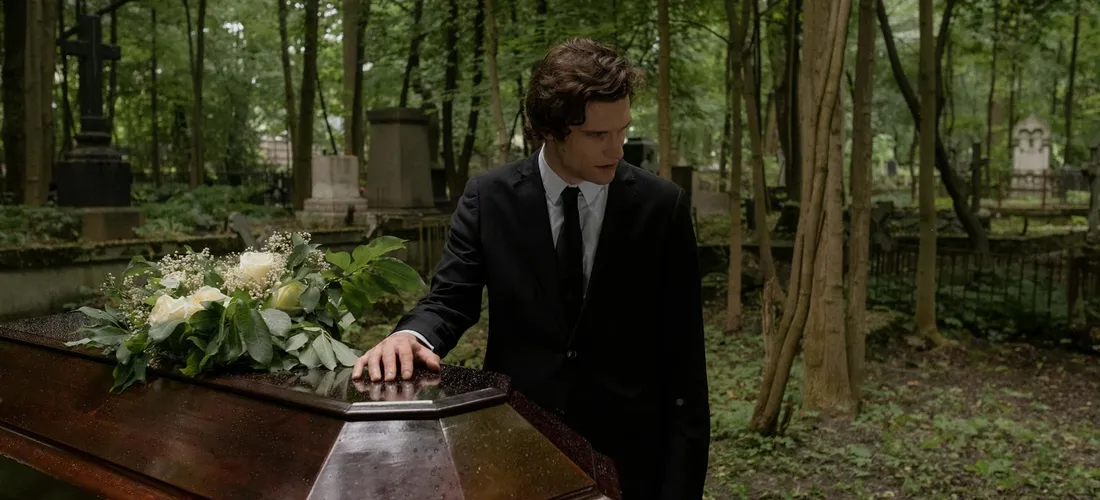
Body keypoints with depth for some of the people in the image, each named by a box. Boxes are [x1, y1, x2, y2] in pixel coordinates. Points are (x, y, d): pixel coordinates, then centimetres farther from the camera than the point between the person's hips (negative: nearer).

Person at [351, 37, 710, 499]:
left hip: (628, 453, 0)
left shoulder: (662, 206, -8)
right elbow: (451, 298, -2)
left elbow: (682, 355, -6)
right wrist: (412, 335, -26)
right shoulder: (489, 198, -6)